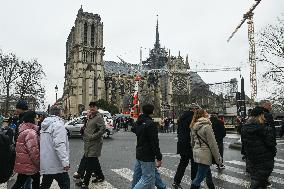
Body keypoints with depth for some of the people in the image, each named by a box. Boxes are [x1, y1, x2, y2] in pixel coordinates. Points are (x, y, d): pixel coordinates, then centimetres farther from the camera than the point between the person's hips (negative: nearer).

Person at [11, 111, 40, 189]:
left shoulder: (24, 130, 12)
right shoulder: (31, 132, -21)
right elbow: (33, 151, -25)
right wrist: (38, 163, -13)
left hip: (22, 164, 9)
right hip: (28, 165, -9)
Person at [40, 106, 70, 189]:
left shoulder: (45, 125, 12)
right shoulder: (58, 124, -16)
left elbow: (45, 143, 16)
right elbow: (59, 144, -25)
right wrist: (65, 162, -26)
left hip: (45, 164, 9)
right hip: (56, 165, -9)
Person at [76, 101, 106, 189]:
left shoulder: (98, 117, -13)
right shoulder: (90, 117, 16)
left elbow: (103, 129, -23)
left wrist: (93, 137, -21)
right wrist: (84, 134, 13)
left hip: (94, 144, -10)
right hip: (88, 143, 10)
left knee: (90, 163, -4)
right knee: (94, 161, 18)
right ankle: (100, 176, 33)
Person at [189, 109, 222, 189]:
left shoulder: (193, 126, 8)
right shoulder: (206, 126, -15)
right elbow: (213, 144, -15)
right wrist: (218, 158, -9)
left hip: (197, 153, 8)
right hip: (205, 154, -8)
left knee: (208, 173, 23)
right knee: (199, 177, -1)